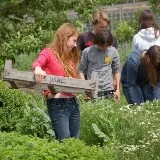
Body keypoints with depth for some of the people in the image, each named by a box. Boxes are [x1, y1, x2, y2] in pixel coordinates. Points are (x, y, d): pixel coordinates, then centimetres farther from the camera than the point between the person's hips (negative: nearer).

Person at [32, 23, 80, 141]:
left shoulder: (70, 56, 19)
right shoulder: (49, 53, -3)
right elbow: (37, 63, -24)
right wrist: (37, 69, -46)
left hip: (73, 102, 7)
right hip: (57, 104, -7)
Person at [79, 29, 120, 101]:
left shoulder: (113, 51, 2)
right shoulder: (87, 52, -3)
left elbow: (117, 70, 10)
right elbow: (81, 70, 3)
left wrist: (118, 89, 8)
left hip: (108, 91, 2)